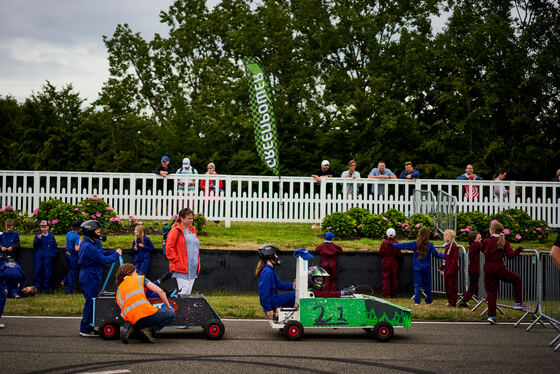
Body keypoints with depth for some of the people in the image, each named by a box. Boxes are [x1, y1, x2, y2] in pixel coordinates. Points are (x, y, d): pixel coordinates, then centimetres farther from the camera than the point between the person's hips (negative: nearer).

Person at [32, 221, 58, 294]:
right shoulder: (37, 236, 11)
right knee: (37, 272, -4)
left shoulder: (51, 236, 9)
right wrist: (38, 239, -15)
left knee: (47, 273, -1)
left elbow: (55, 248, 11)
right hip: (39, 257, 1)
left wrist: (52, 255, -2)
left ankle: (46, 289, 6)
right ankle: (37, 288, 2)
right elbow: (34, 246, 1)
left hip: (48, 258, -1)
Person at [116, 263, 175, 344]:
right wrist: (168, 306, 23)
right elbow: (159, 291, 12)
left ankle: (128, 328, 4)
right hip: (146, 312, -5)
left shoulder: (118, 291, 30)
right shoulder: (139, 278, 20)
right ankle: (150, 329, -5)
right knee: (171, 314, 16)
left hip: (133, 321, 5)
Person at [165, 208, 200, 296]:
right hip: (181, 269, -7)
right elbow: (169, 248, -10)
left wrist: (198, 262, 17)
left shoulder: (193, 230, 18)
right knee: (183, 292, -15)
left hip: (193, 269, 7)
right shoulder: (176, 230, -5)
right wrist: (177, 261, -13)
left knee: (188, 293, 8)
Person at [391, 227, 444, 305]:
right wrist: (444, 256, 10)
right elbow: (436, 254, -3)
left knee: (417, 284, 4)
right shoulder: (430, 244, -6)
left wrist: (393, 244, 9)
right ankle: (429, 301, 16)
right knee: (427, 284, 11)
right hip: (427, 268, 0)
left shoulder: (415, 243, -6)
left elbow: (403, 245, -1)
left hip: (417, 267, 0)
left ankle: (417, 301, -1)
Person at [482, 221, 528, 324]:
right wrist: (518, 249, -2)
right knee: (517, 279, 17)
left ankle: (491, 315, 3)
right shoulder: (504, 242, -3)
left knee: (491, 292, 7)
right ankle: (518, 303, 13)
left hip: (488, 270, 3)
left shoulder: (486, 241, 1)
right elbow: (510, 255, -14)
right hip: (499, 269, -3)